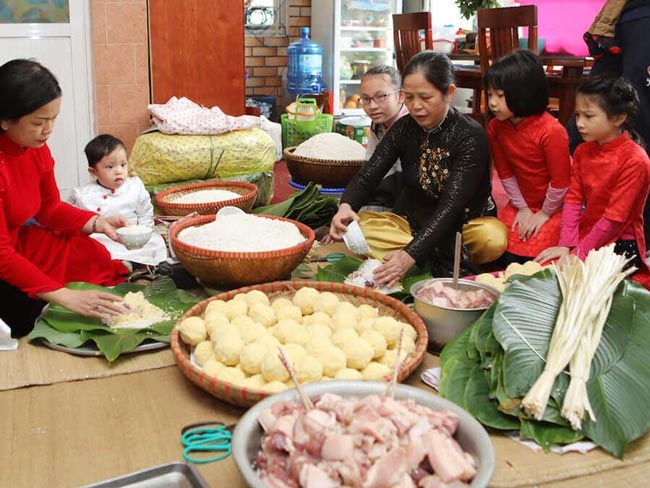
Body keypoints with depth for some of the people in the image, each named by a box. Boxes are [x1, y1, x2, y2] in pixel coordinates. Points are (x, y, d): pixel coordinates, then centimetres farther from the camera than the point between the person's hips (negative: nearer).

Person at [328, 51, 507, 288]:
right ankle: (447, 257, -19)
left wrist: (410, 255, -40)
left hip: (462, 224, -4)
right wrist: (345, 206, -34)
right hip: (411, 221, 4)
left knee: (494, 238, -37)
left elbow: (451, 206, -27)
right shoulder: (404, 128, -4)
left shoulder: (471, 136, -18)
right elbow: (368, 176, -10)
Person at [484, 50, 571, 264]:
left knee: (531, 256, -16)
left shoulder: (551, 131, -29)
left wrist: (544, 214, -10)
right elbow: (505, 172, 1)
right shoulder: (495, 127, -10)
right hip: (523, 203, 6)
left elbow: (560, 182, -20)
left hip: (554, 205, -5)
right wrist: (522, 208, 0)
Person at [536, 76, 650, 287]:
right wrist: (565, 246, -14)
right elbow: (573, 199, -3)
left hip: (619, 245, -6)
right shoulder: (582, 151, 4)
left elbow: (614, 219, -20)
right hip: (584, 235, 6)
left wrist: (578, 254, -19)